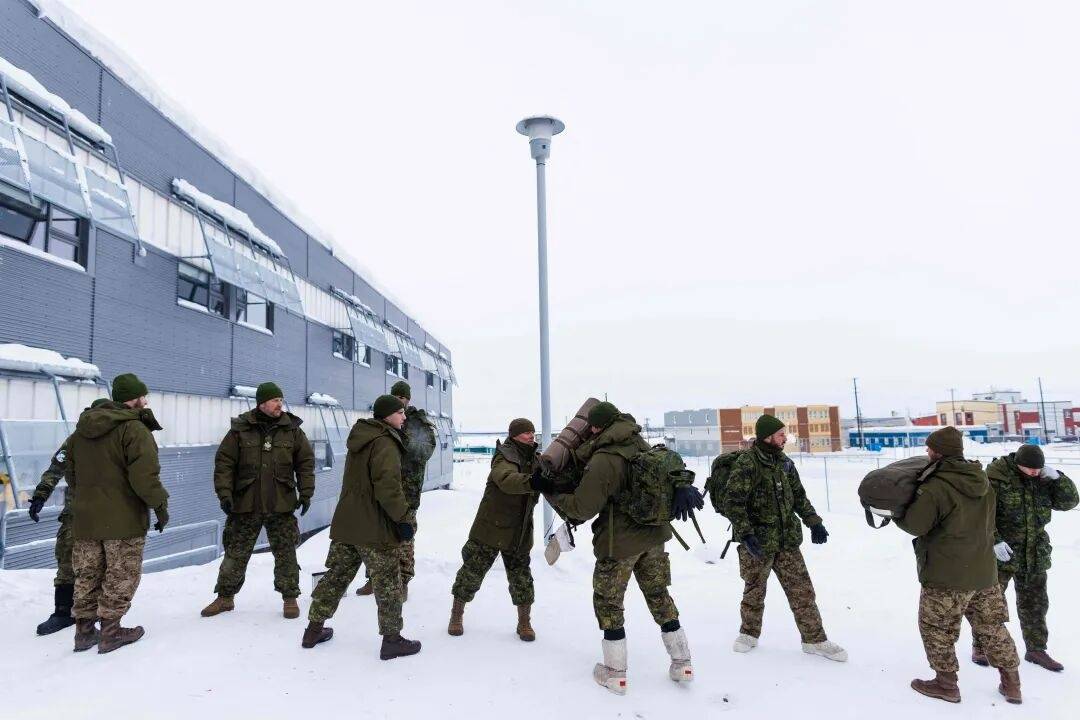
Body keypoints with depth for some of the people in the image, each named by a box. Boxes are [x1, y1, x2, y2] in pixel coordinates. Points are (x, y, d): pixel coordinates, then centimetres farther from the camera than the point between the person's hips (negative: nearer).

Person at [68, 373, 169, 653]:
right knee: (120, 577, 4)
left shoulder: (82, 429, 11)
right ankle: (111, 632, 9)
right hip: (123, 520, -7)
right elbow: (144, 475, -23)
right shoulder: (134, 429, -16)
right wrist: (160, 504, -12)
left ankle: (84, 630, 23)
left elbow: (71, 473, 19)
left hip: (85, 517, 7)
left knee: (87, 575, 16)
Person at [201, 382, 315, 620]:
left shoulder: (292, 429, 1)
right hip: (245, 504, 0)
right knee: (235, 553, 11)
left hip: (281, 505, 0)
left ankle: (290, 598, 20)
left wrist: (306, 492, -2)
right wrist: (224, 492, -10)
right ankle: (225, 597, 29)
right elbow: (224, 462, -1)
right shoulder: (241, 429, -2)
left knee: (285, 554, 6)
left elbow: (305, 462, 4)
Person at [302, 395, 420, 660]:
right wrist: (402, 518, -19)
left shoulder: (360, 439, 14)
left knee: (336, 575, 18)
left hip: (346, 523, 9)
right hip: (375, 528, -9)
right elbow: (388, 486, -25)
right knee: (388, 581, 2)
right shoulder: (385, 443, -17)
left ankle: (314, 629, 27)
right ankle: (392, 639, 8)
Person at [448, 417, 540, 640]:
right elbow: (507, 480, -39)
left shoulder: (534, 459, 7)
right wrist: (531, 481, -57)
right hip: (491, 528, -5)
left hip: (519, 533, 6)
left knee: (521, 576, 8)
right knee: (472, 572, 6)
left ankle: (524, 622, 24)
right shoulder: (505, 457, -18)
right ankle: (456, 616, 26)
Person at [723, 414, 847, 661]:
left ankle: (814, 639, 20)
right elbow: (733, 504, -19)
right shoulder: (746, 464, -16)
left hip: (788, 540, 5)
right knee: (754, 590, 11)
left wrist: (814, 522, 10)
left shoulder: (784, 462, 6)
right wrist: (747, 535, -25)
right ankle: (749, 633, 32)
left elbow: (799, 496, 17)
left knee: (802, 590, 7)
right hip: (757, 543, -5)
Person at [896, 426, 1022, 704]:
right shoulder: (983, 481, 3)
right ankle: (1011, 683, 29)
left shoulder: (934, 487, -22)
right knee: (991, 626, 21)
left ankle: (946, 683, 20)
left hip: (947, 576, -7)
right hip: (985, 571, 7)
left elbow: (915, 525, -17)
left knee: (936, 628, 10)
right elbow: (984, 522, 17)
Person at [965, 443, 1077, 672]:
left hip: (1035, 554, 5)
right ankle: (980, 646, 19)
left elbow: (1068, 501, 2)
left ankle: (1036, 649, 31)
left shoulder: (1042, 480, 3)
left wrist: (1057, 477, -12)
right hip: (1000, 552, -5)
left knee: (1035, 603, 15)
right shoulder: (995, 478, -17)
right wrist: (994, 540, -26)